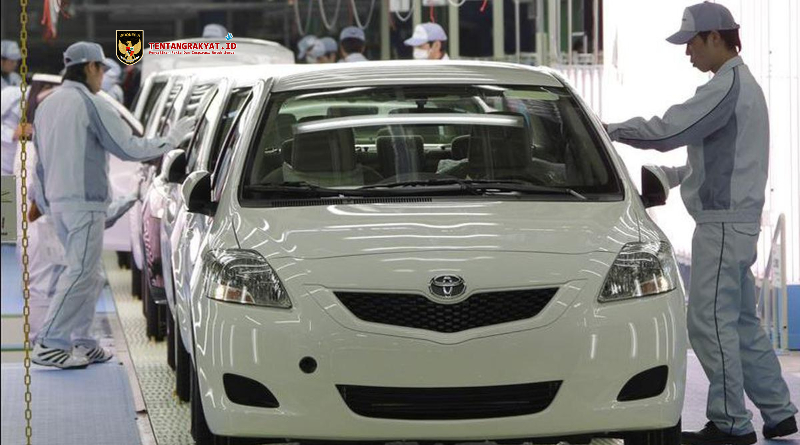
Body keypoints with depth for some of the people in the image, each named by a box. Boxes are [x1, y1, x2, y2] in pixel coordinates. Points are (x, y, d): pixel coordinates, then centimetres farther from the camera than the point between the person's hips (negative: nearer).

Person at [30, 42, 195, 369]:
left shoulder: (47, 105, 14)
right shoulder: (91, 105, -12)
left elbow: (41, 159, 20)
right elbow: (129, 148, -11)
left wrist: (40, 198, 26)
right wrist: (171, 139, 1)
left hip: (56, 201, 9)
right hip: (84, 201, -9)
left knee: (86, 275, 15)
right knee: (81, 274, -8)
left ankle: (81, 344, 14)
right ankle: (49, 344, -13)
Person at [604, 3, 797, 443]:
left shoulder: (727, 86, -16)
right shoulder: (743, 85, 18)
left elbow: (667, 130, -21)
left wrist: (613, 130, -8)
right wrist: (673, 175, 22)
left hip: (724, 221, -10)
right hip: (735, 219, 10)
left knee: (710, 319, -8)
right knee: (740, 321, 14)